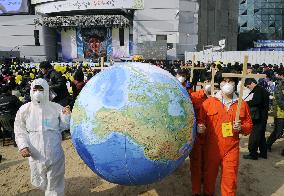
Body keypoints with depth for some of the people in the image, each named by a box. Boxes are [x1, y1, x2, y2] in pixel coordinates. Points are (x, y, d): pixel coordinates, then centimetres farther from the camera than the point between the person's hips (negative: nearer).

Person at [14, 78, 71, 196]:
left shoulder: (56, 108, -8)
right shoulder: (24, 110, -5)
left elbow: (63, 127, 0)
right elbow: (20, 131, 4)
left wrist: (66, 116, -17)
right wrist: (22, 146, -9)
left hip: (55, 154, -2)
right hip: (35, 155, 2)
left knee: (55, 185, 12)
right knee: (39, 183, 20)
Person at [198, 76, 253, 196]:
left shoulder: (242, 104, 4)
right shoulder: (209, 102, -2)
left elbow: (249, 125, 11)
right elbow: (200, 121, 2)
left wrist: (241, 128, -9)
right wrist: (201, 128, -19)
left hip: (231, 149, 1)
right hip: (211, 148, 0)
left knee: (230, 180, 8)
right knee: (209, 175, 16)